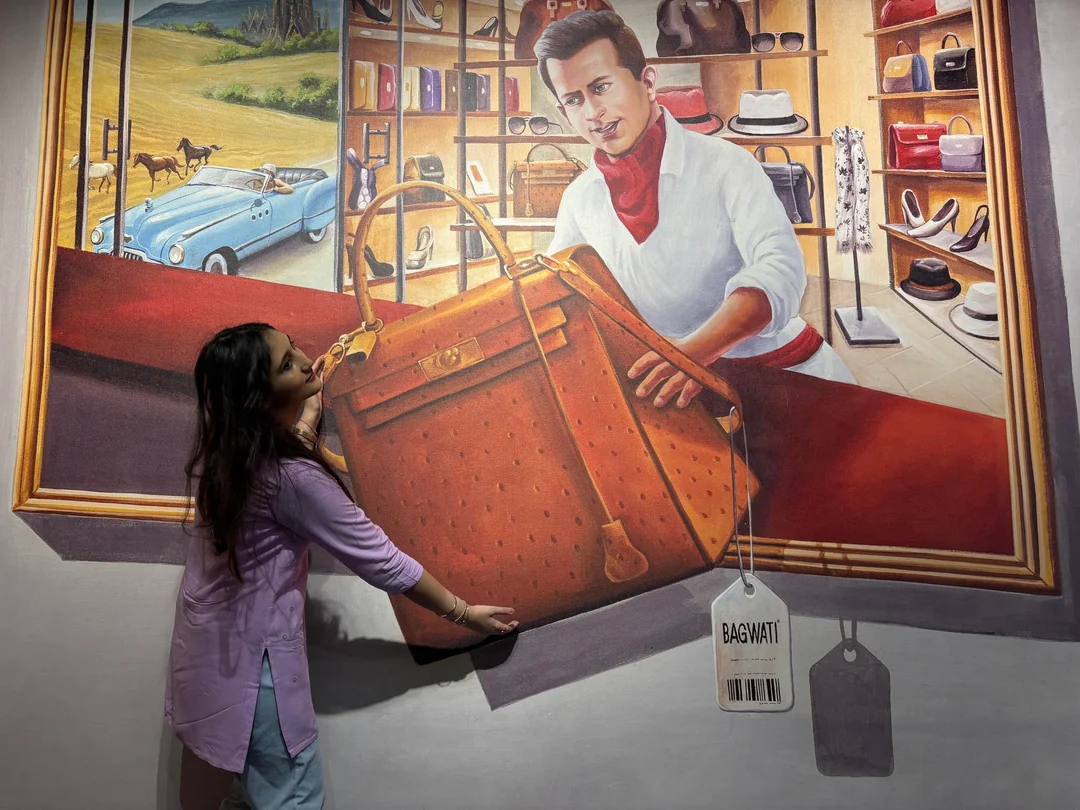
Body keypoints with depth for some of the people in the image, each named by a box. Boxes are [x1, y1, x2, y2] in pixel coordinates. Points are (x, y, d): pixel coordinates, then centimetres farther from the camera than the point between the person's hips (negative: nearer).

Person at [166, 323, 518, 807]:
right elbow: (380, 561, -22)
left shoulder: (222, 441, -4)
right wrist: (465, 613, -11)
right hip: (250, 653, -9)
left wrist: (311, 405, 23)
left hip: (214, 641, 9)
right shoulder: (290, 478, -29)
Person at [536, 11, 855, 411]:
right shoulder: (579, 199, 5)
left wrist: (695, 349, -40)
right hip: (665, 385, 4)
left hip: (780, 368, -3)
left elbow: (779, 268, -23)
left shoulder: (724, 164, -10)